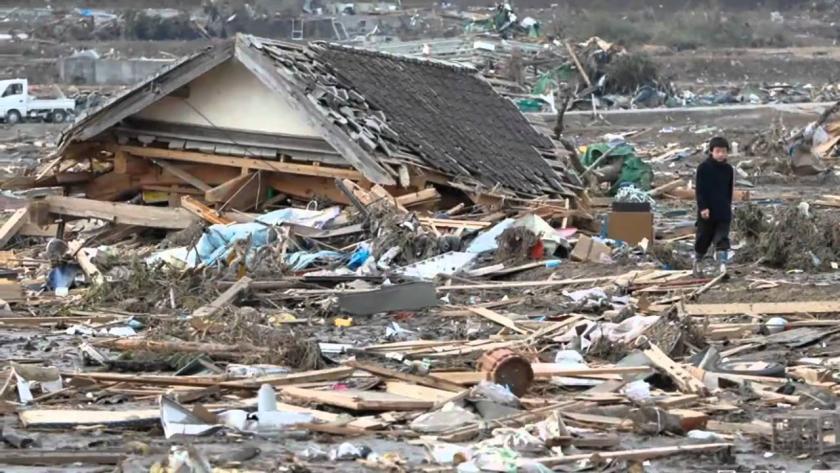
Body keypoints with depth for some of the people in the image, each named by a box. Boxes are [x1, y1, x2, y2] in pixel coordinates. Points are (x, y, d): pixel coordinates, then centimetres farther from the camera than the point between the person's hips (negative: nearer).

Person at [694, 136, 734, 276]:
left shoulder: (728, 169, 6)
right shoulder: (703, 168, -7)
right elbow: (699, 190, -9)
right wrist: (703, 207, -16)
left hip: (723, 213, 3)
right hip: (707, 212, -3)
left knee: (722, 239, -8)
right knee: (703, 238, 9)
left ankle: (722, 265, -15)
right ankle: (697, 262, 28)